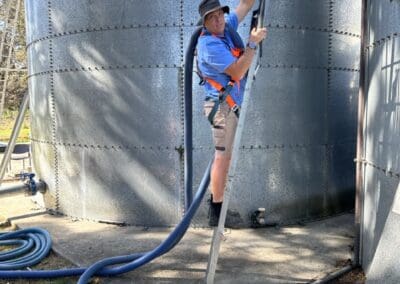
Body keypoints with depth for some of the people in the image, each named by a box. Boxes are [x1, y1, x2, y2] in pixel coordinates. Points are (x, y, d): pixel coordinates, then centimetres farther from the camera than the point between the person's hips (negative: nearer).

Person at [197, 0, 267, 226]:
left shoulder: (227, 27, 9)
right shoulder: (210, 45, -16)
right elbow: (237, 72, -20)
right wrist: (253, 43, -17)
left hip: (232, 104, 9)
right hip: (224, 105, -9)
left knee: (225, 155, 10)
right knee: (223, 156, -11)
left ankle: (217, 204, 18)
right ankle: (216, 212, -6)